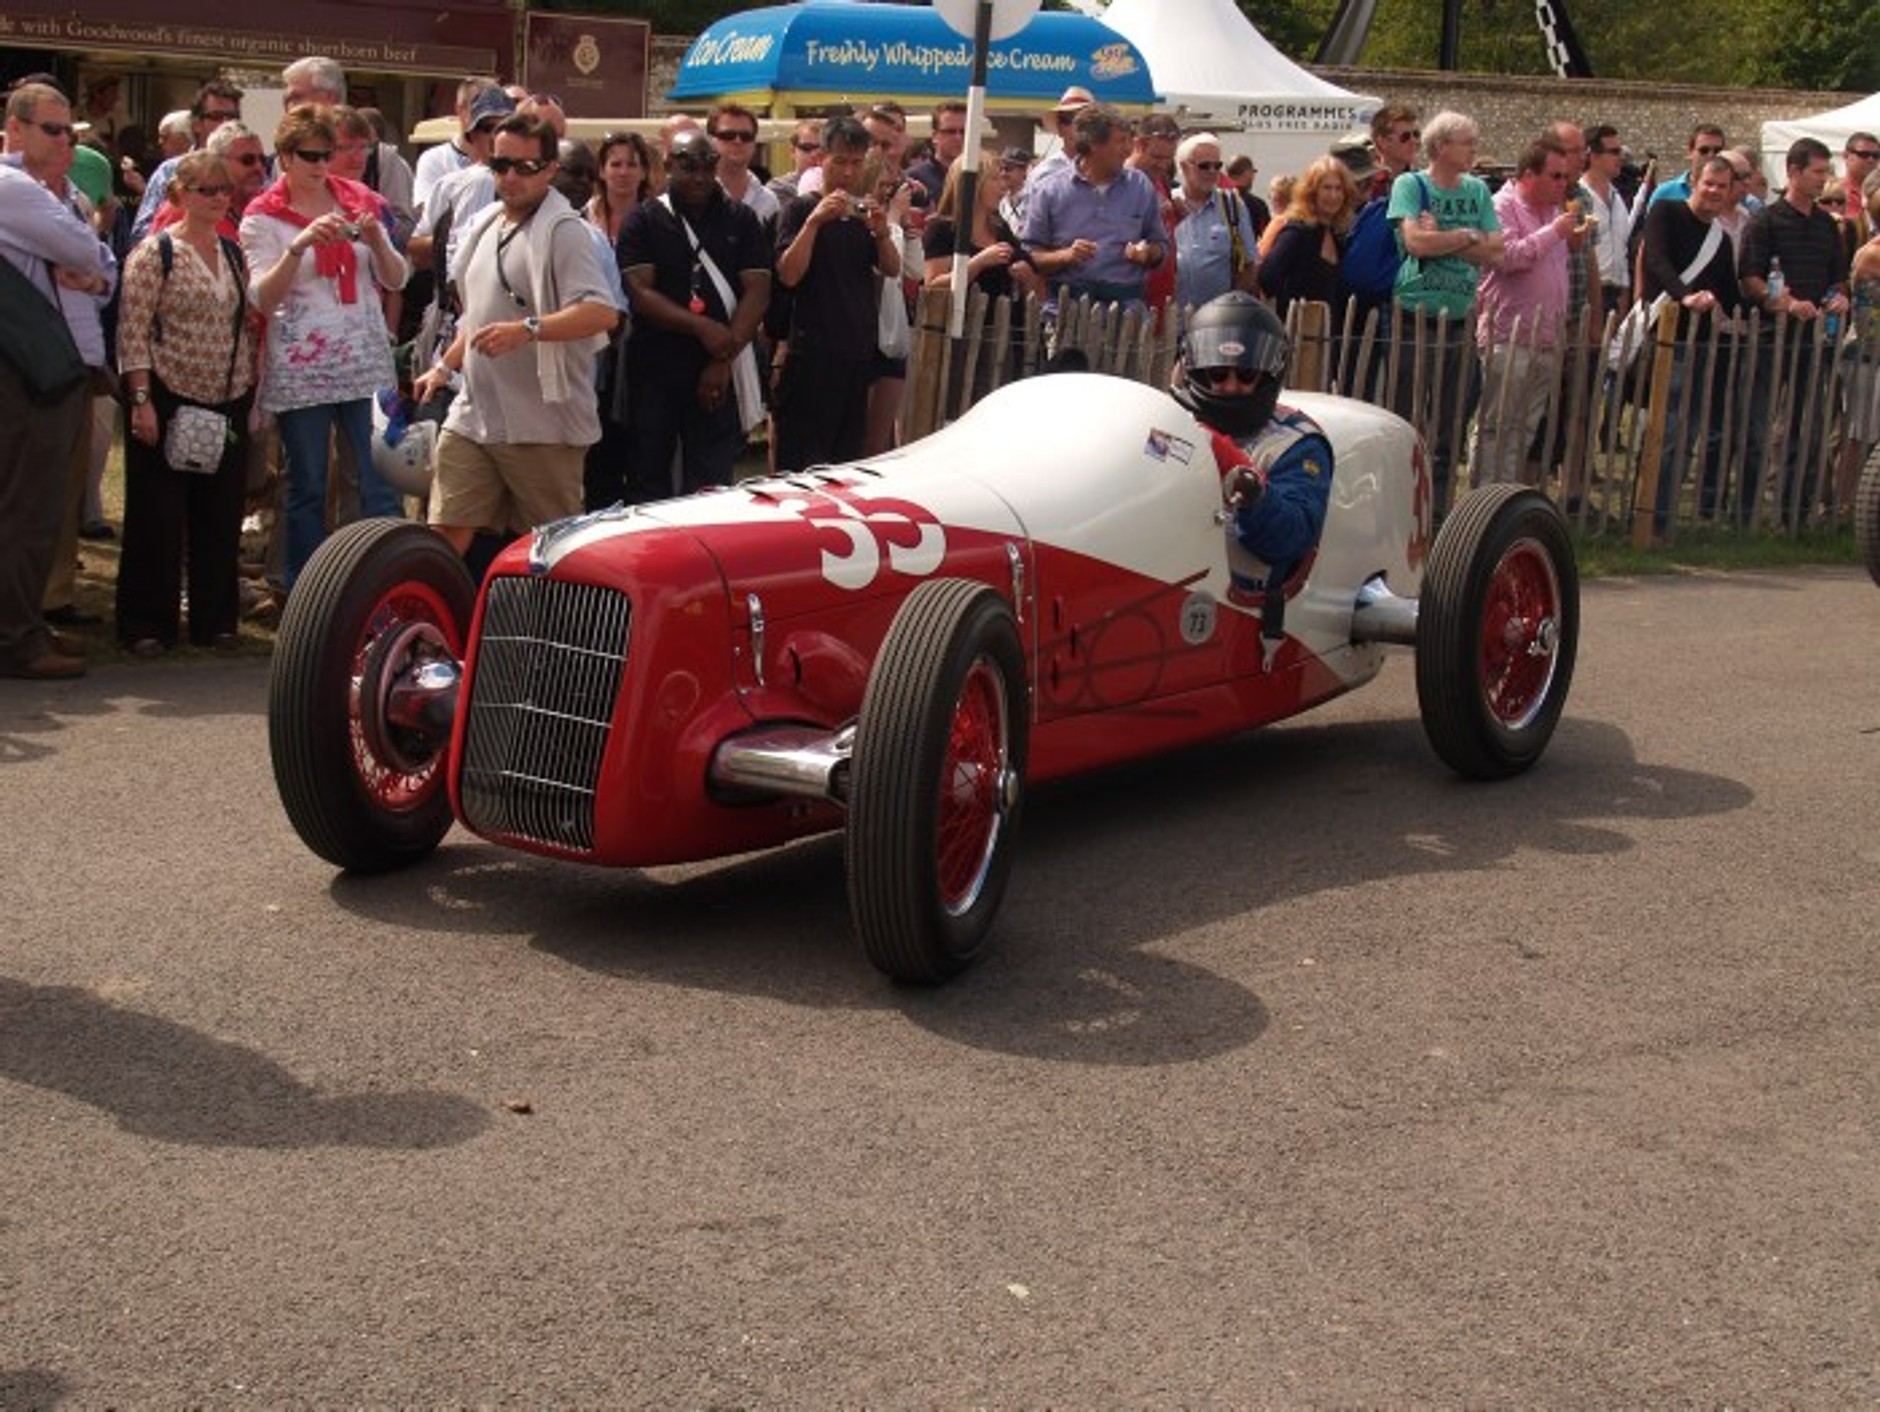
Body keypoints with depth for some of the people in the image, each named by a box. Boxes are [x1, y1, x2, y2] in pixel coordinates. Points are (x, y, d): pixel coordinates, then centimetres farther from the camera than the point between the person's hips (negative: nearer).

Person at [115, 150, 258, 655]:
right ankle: (146, 625, 7)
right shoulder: (155, 253, -7)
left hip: (227, 403, 6)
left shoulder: (233, 253, 11)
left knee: (221, 517, 8)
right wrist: (141, 400, -16)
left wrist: (250, 394, 12)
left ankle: (214, 620, 19)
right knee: (158, 518, -1)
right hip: (169, 400, -6)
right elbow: (132, 332, -11)